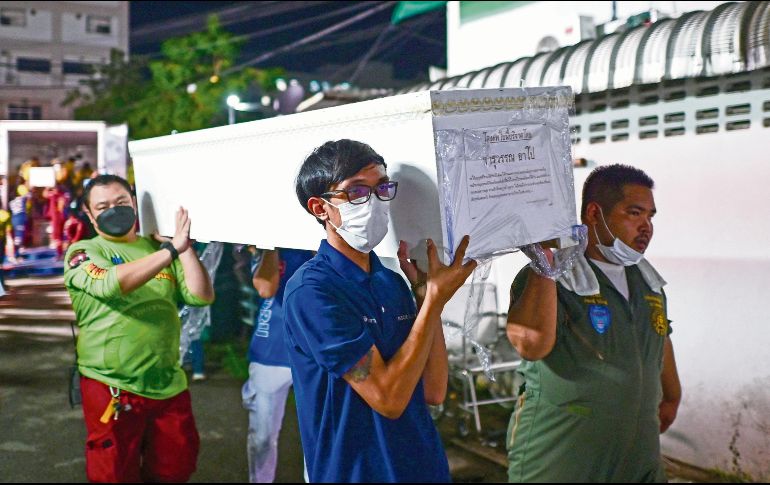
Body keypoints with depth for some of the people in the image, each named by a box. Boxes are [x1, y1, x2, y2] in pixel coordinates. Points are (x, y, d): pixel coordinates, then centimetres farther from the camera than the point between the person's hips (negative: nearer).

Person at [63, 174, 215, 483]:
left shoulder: (158, 248, 8)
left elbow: (202, 296, -1)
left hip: (169, 384, 4)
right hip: (111, 387, -4)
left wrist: (185, 247, -10)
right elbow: (111, 283, -26)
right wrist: (172, 249, -28)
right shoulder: (82, 252, -4)